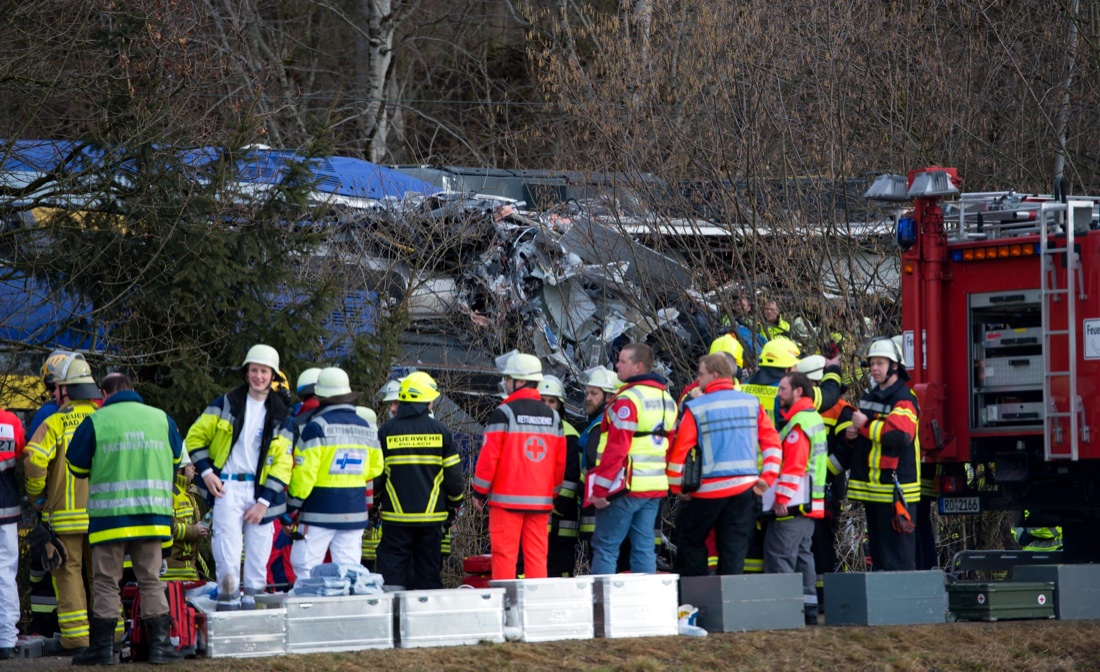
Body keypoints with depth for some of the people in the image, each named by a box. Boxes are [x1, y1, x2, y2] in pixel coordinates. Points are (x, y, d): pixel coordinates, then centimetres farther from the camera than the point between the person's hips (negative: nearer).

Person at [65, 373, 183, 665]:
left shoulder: (95, 422, -4)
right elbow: (175, 461, 21)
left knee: (106, 583, 4)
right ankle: (160, 643, 6)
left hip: (109, 517, -3)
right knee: (151, 581, 10)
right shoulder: (162, 419, 6)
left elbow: (77, 467, 3)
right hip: (153, 517, 3)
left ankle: (103, 647, 3)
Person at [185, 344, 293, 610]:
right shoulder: (227, 404, 5)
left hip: (261, 490, 2)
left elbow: (283, 463, 3)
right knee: (228, 550, -14)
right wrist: (206, 471, -6)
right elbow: (195, 437, 8)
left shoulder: (279, 416, 7)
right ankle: (228, 599, -14)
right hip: (227, 486, -2)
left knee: (258, 555, 6)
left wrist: (264, 501, -5)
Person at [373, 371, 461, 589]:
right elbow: (454, 474, 2)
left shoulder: (386, 431, -2)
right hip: (432, 515, 1)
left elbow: (374, 475, 1)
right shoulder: (440, 431, -1)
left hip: (396, 515, -1)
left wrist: (373, 504, 17)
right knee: (429, 573, 8)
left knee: (393, 571, 1)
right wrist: (455, 502, 19)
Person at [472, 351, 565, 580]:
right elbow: (560, 461, 11)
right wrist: (552, 493, 21)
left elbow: (489, 456, -9)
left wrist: (479, 492, 1)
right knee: (537, 557, 6)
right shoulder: (552, 416, 9)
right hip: (541, 500, 5)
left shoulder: (504, 413, -8)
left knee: (504, 555, -2)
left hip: (507, 499, -5)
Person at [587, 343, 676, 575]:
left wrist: (600, 488, -15)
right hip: (656, 487, 8)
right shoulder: (666, 400, 14)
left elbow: (616, 449, -18)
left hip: (625, 486, -8)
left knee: (605, 546, -3)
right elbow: (671, 447, 18)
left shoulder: (628, 399, -13)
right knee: (644, 547, 9)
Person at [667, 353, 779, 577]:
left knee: (691, 541, 11)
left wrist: (677, 487, 3)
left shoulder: (696, 408, -7)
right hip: (745, 488, 4)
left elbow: (679, 450, -8)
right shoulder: (752, 403, 6)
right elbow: (772, 441, 4)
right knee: (735, 548, 7)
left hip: (708, 490, -4)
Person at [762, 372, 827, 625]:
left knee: (779, 555, -9)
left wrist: (782, 498, -21)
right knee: (802, 554, 13)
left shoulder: (798, 423, -14)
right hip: (812, 504, 10)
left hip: (793, 503, -10)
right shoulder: (814, 419, 18)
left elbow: (794, 466, -21)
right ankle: (809, 608, 14)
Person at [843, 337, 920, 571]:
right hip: (873, 487, 9)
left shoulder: (903, 399, -10)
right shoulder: (870, 397, 18)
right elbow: (864, 437, 30)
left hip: (896, 485, -9)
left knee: (896, 545, -10)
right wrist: (851, 435, 6)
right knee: (877, 544, 14)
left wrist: (866, 425, -17)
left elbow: (900, 435, -26)